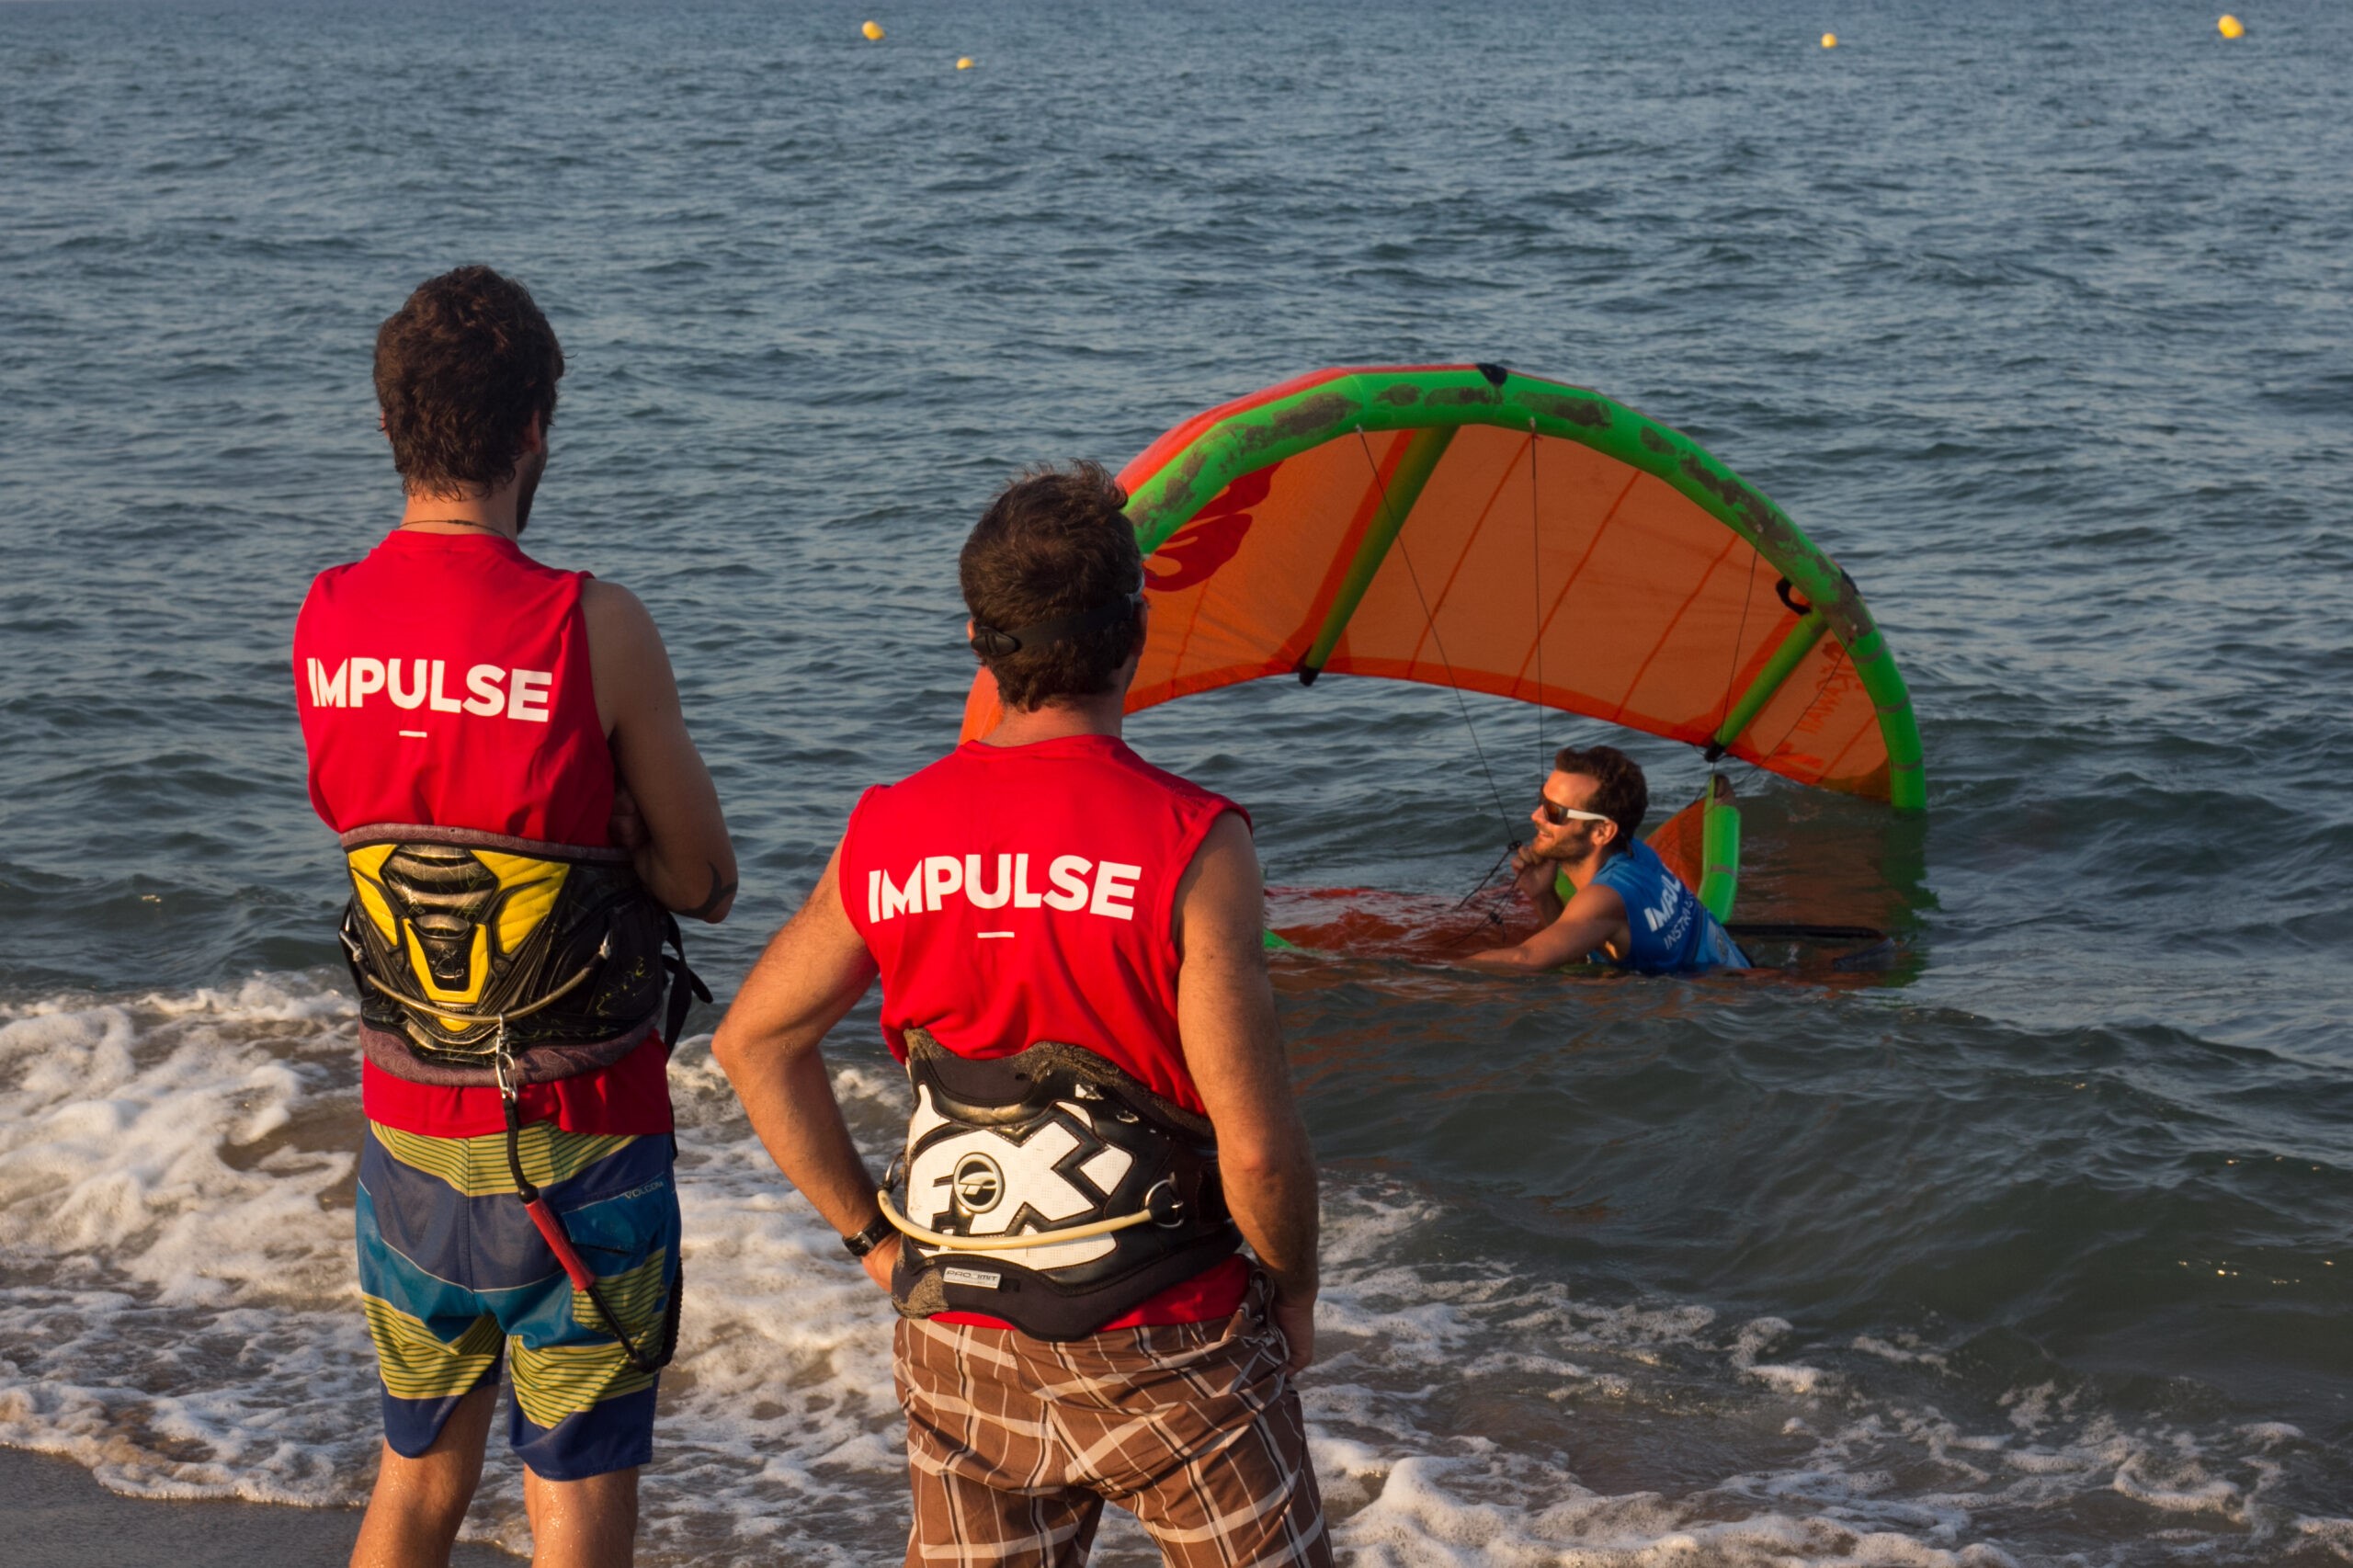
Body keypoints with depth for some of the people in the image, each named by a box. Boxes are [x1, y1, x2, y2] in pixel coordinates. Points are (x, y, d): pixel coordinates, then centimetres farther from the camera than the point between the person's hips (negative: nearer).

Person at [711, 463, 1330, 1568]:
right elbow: (1256, 1146, -18)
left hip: (958, 1352, 4)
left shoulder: (890, 834, -2)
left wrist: (869, 1235, 15)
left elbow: (754, 1041, 9)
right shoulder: (1191, 846, -17)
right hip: (1166, 1352, -4)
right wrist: (1295, 1291, 1)